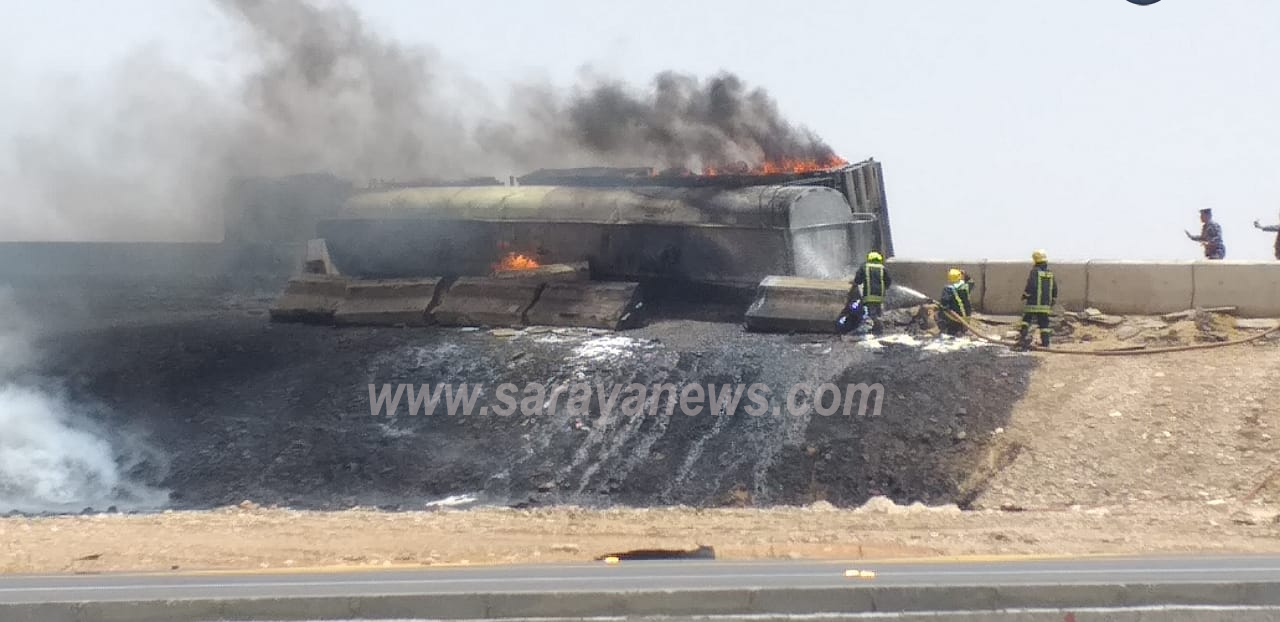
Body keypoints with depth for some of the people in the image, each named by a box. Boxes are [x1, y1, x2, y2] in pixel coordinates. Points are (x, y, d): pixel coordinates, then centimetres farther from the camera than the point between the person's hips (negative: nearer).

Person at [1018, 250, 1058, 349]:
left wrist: (1024, 297, -6)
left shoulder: (1034, 272, -8)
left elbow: (1030, 286, -17)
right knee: (1044, 323, 8)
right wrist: (1052, 302, 22)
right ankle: (1045, 342, 6)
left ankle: (1022, 338, -4)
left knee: (1026, 320, 7)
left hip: (1032, 303, -4)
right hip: (1045, 304, 4)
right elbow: (1055, 289, 12)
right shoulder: (1050, 274, 9)